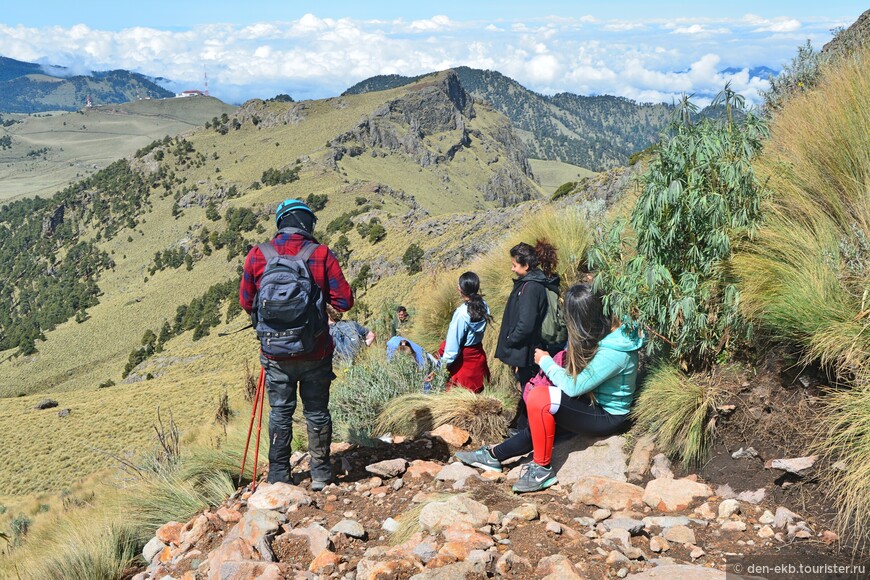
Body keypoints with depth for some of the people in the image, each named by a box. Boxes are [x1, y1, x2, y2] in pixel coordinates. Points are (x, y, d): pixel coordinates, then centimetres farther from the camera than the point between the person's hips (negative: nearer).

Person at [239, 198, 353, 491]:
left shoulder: (257, 256, -6)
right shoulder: (322, 255, -11)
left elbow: (246, 302, 3)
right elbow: (344, 301, -10)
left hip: (276, 354, 1)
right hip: (316, 353, -1)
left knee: (280, 413, 16)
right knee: (317, 412, 15)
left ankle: (279, 476, 24)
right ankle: (321, 474, 24)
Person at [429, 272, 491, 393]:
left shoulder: (462, 313, -25)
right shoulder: (483, 306, -6)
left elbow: (452, 347, -22)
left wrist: (439, 369, -14)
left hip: (463, 360, -7)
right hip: (478, 357, 7)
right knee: (475, 393, 19)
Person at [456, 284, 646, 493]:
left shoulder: (613, 353, -30)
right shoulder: (605, 332, -3)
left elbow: (574, 387, -26)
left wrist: (546, 362, -13)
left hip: (607, 416, -9)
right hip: (596, 401, 9)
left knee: (538, 398, -23)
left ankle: (542, 469, -9)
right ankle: (494, 455, 21)